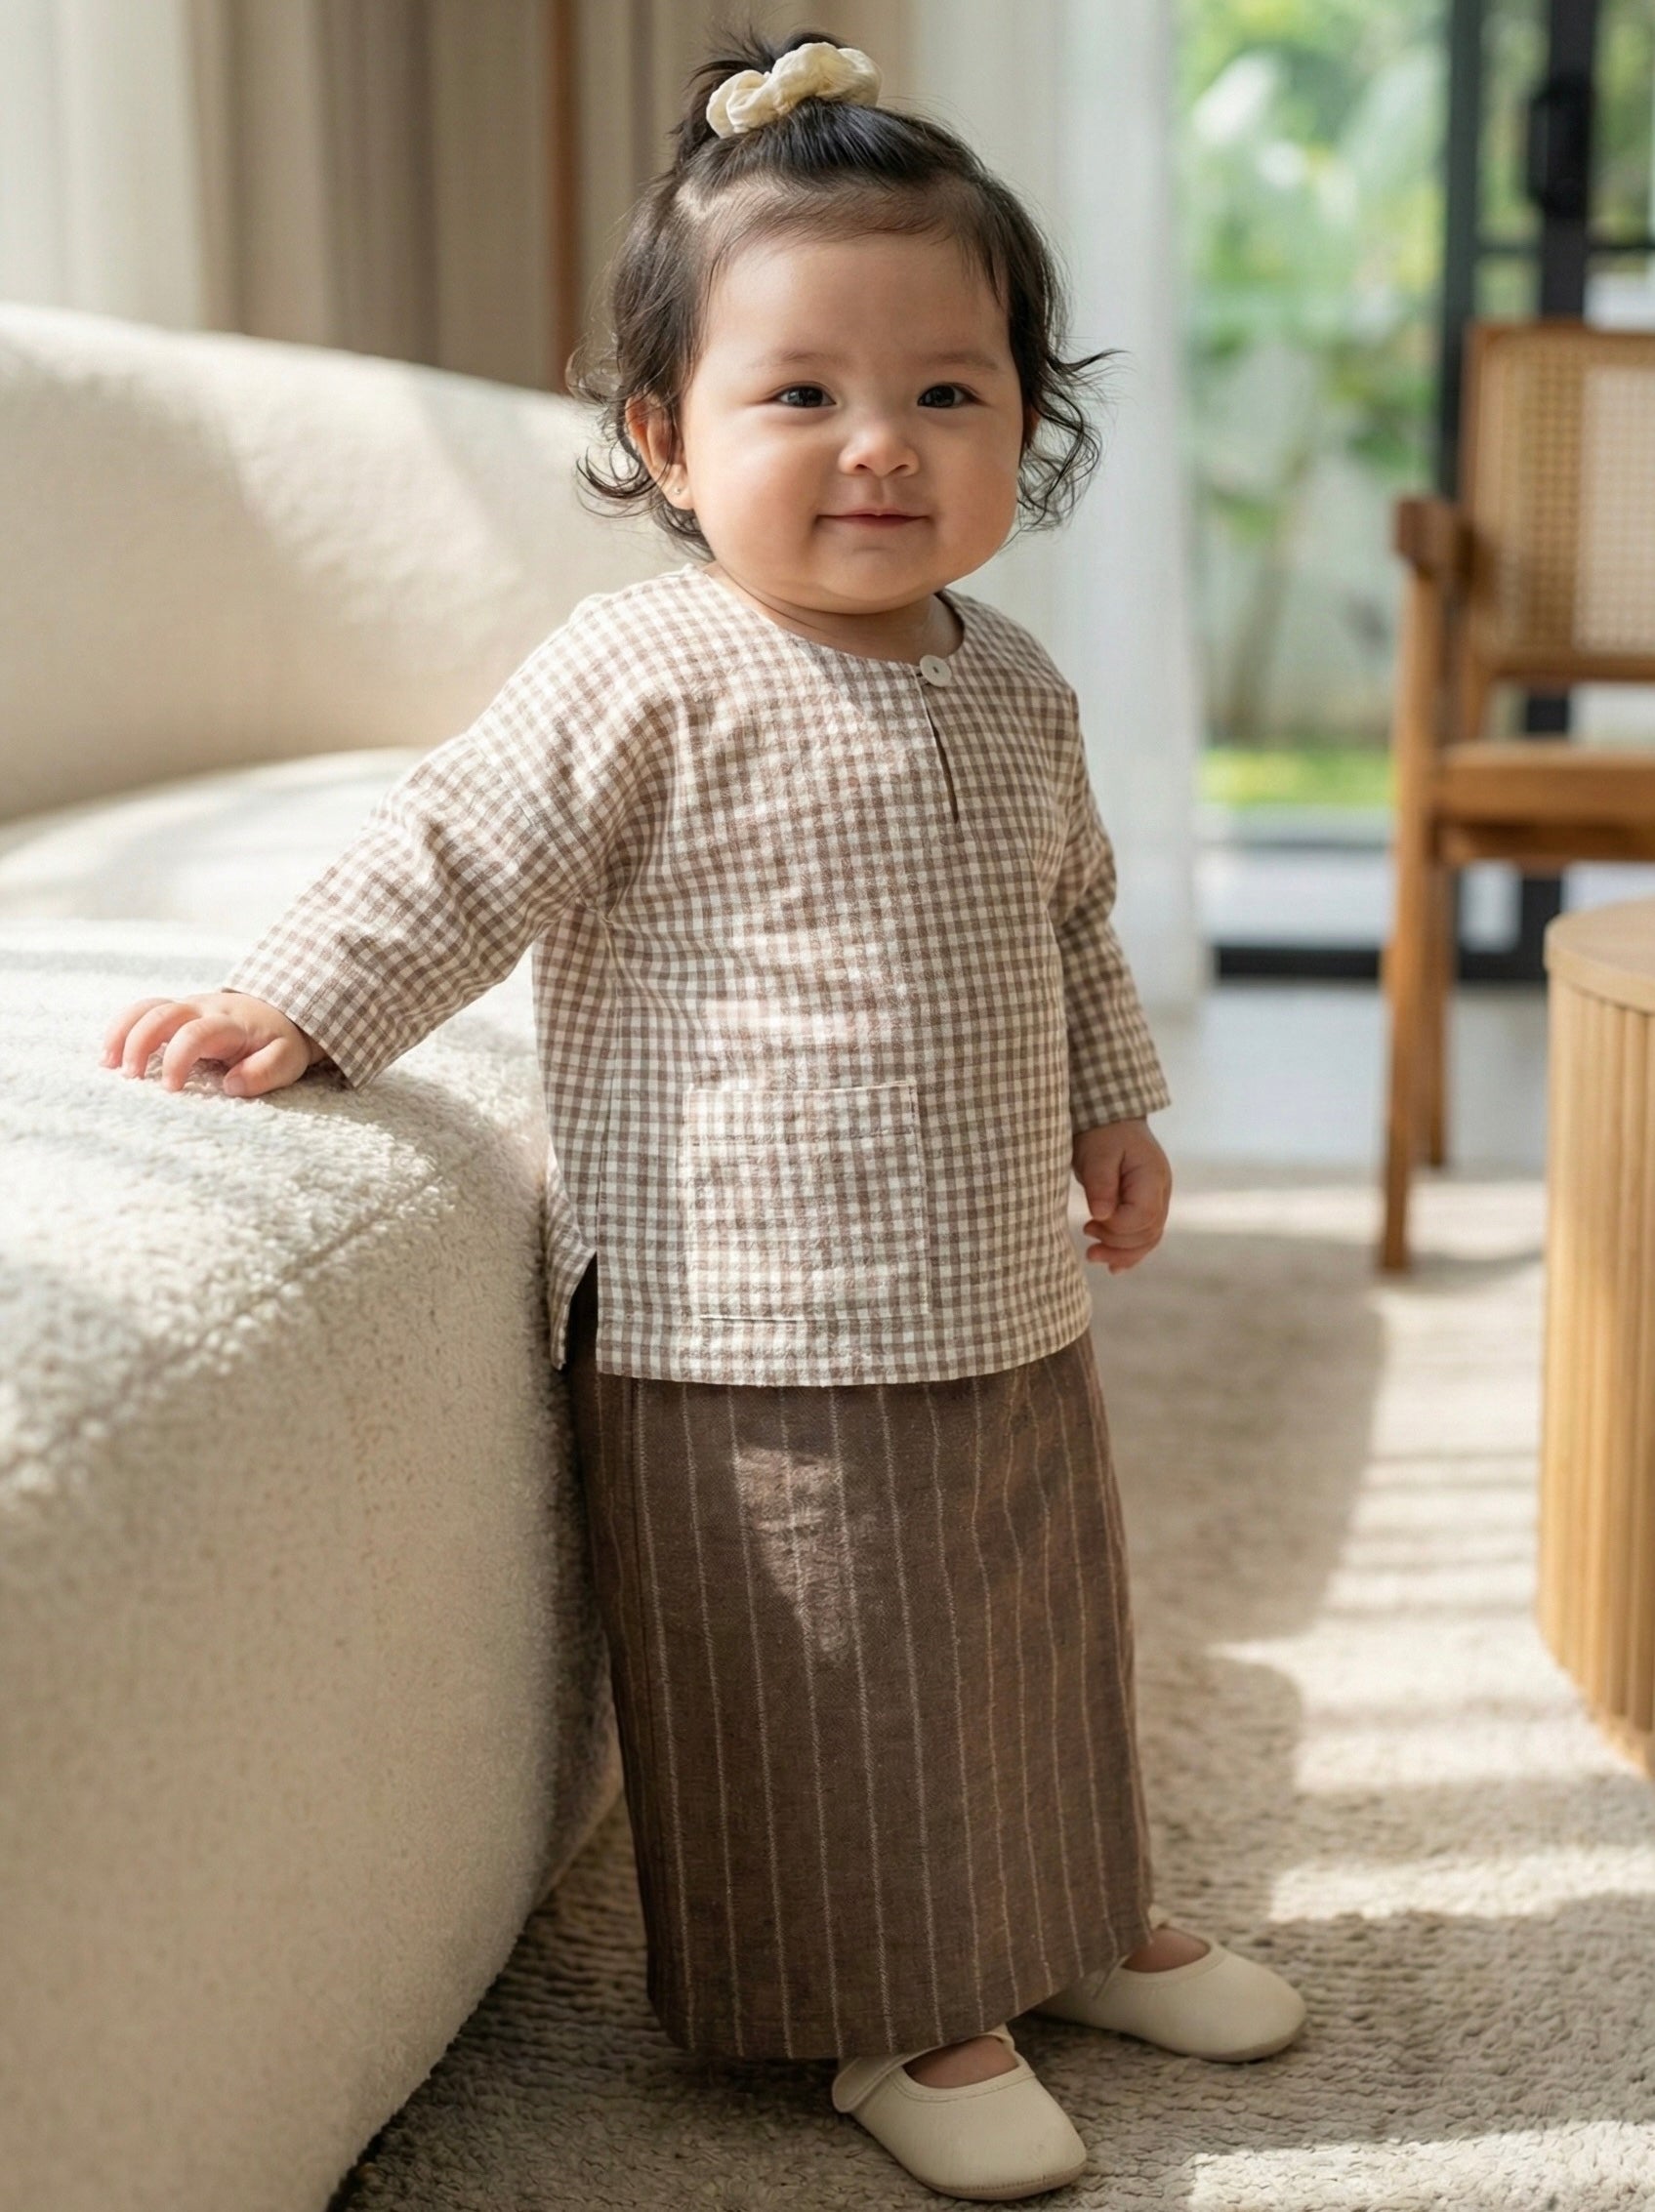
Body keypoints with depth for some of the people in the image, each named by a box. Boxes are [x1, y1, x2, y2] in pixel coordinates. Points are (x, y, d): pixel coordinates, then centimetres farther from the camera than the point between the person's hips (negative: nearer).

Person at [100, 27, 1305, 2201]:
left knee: (1044, 1627, 21)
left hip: (1004, 1308, 7)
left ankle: (1079, 1915, 43)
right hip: (744, 1338, -7)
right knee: (820, 1689, 5)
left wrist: (1113, 1107, 19)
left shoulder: (1015, 692, 7)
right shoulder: (649, 678, -16)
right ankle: (899, 2013, 25)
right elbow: (458, 856, -11)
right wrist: (289, 1004, -17)